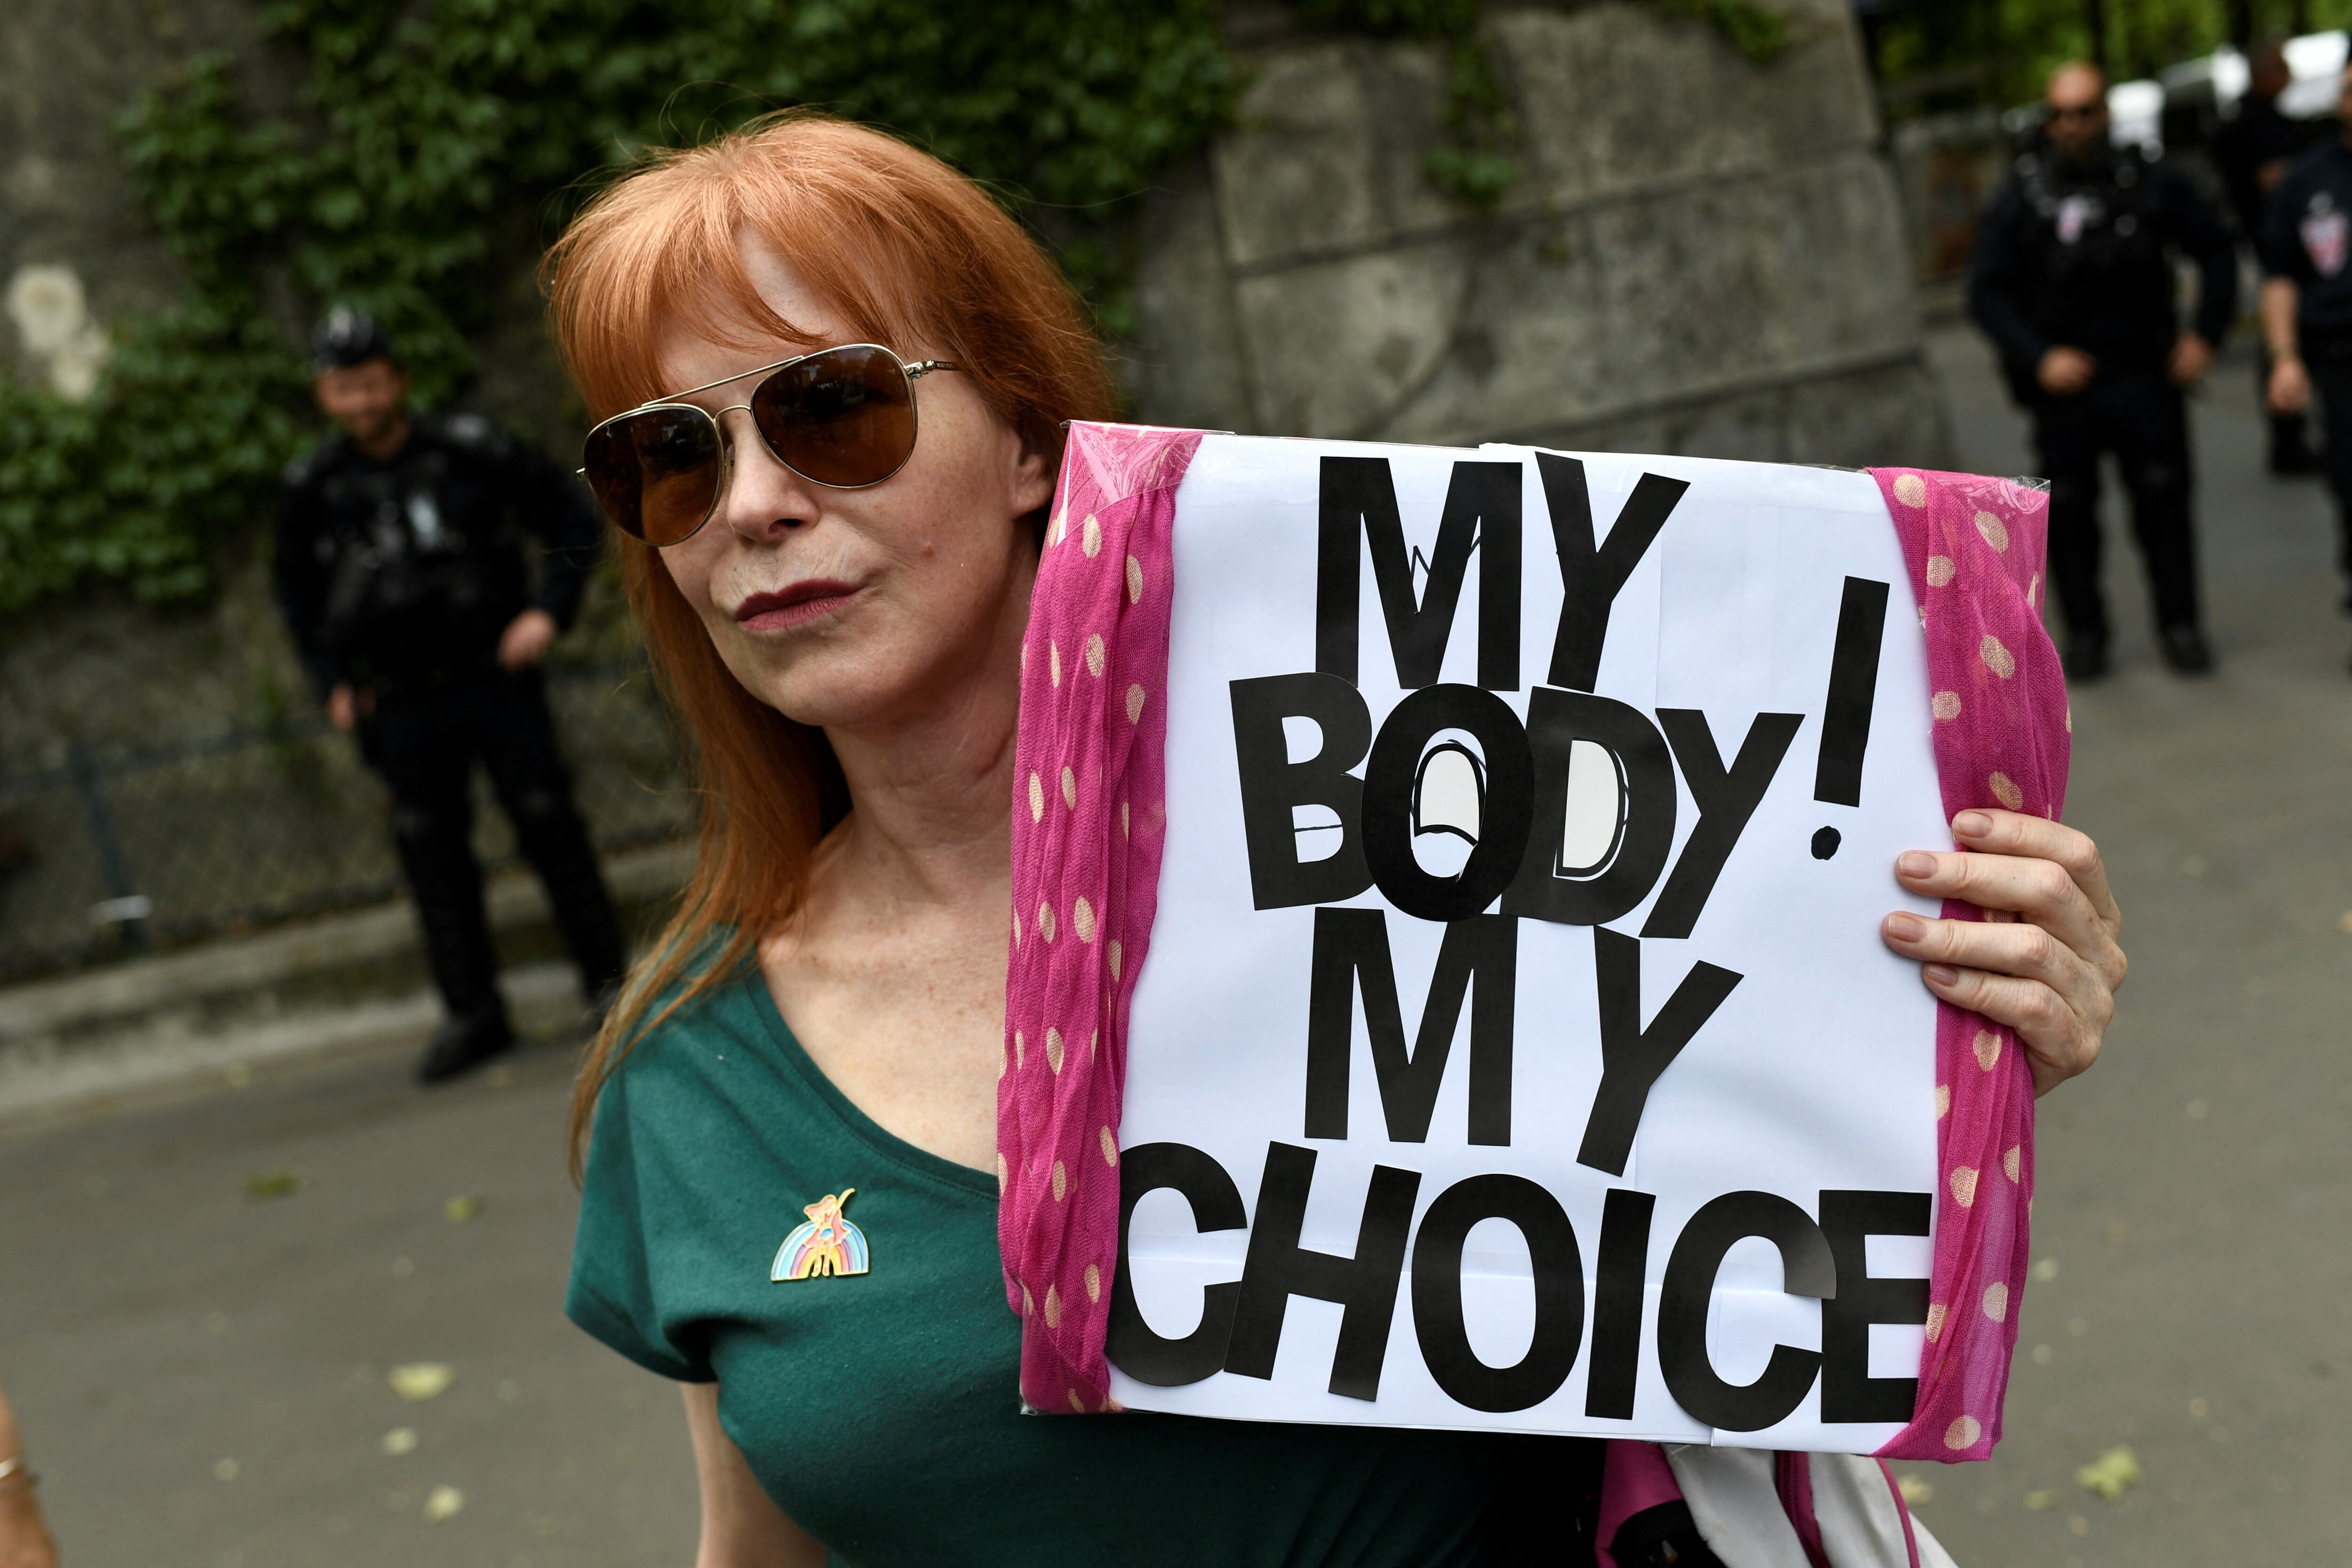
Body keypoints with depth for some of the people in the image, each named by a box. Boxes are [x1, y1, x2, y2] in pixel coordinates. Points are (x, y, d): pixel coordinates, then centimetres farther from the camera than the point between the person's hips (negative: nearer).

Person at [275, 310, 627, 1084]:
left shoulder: (470, 450, -6)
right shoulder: (314, 488, 2)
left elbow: (573, 515, 2)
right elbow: (296, 590, 17)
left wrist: (549, 611, -8)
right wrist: (332, 685, 9)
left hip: (499, 679, -2)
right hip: (404, 707, 2)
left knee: (549, 825, 0)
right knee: (432, 853, 3)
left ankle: (608, 978, 12)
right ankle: (474, 1014, 12)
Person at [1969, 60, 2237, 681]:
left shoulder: (2152, 182, 4)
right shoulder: (2021, 197, 1)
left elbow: (2215, 252, 14)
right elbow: (1986, 292, -1)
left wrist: (2205, 335, 4)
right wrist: (2039, 357, -11)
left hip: (2145, 375, 0)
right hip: (2063, 381, 0)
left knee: (2164, 501, -1)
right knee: (2067, 512, 2)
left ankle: (2180, 626, 10)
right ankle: (2084, 632, 14)